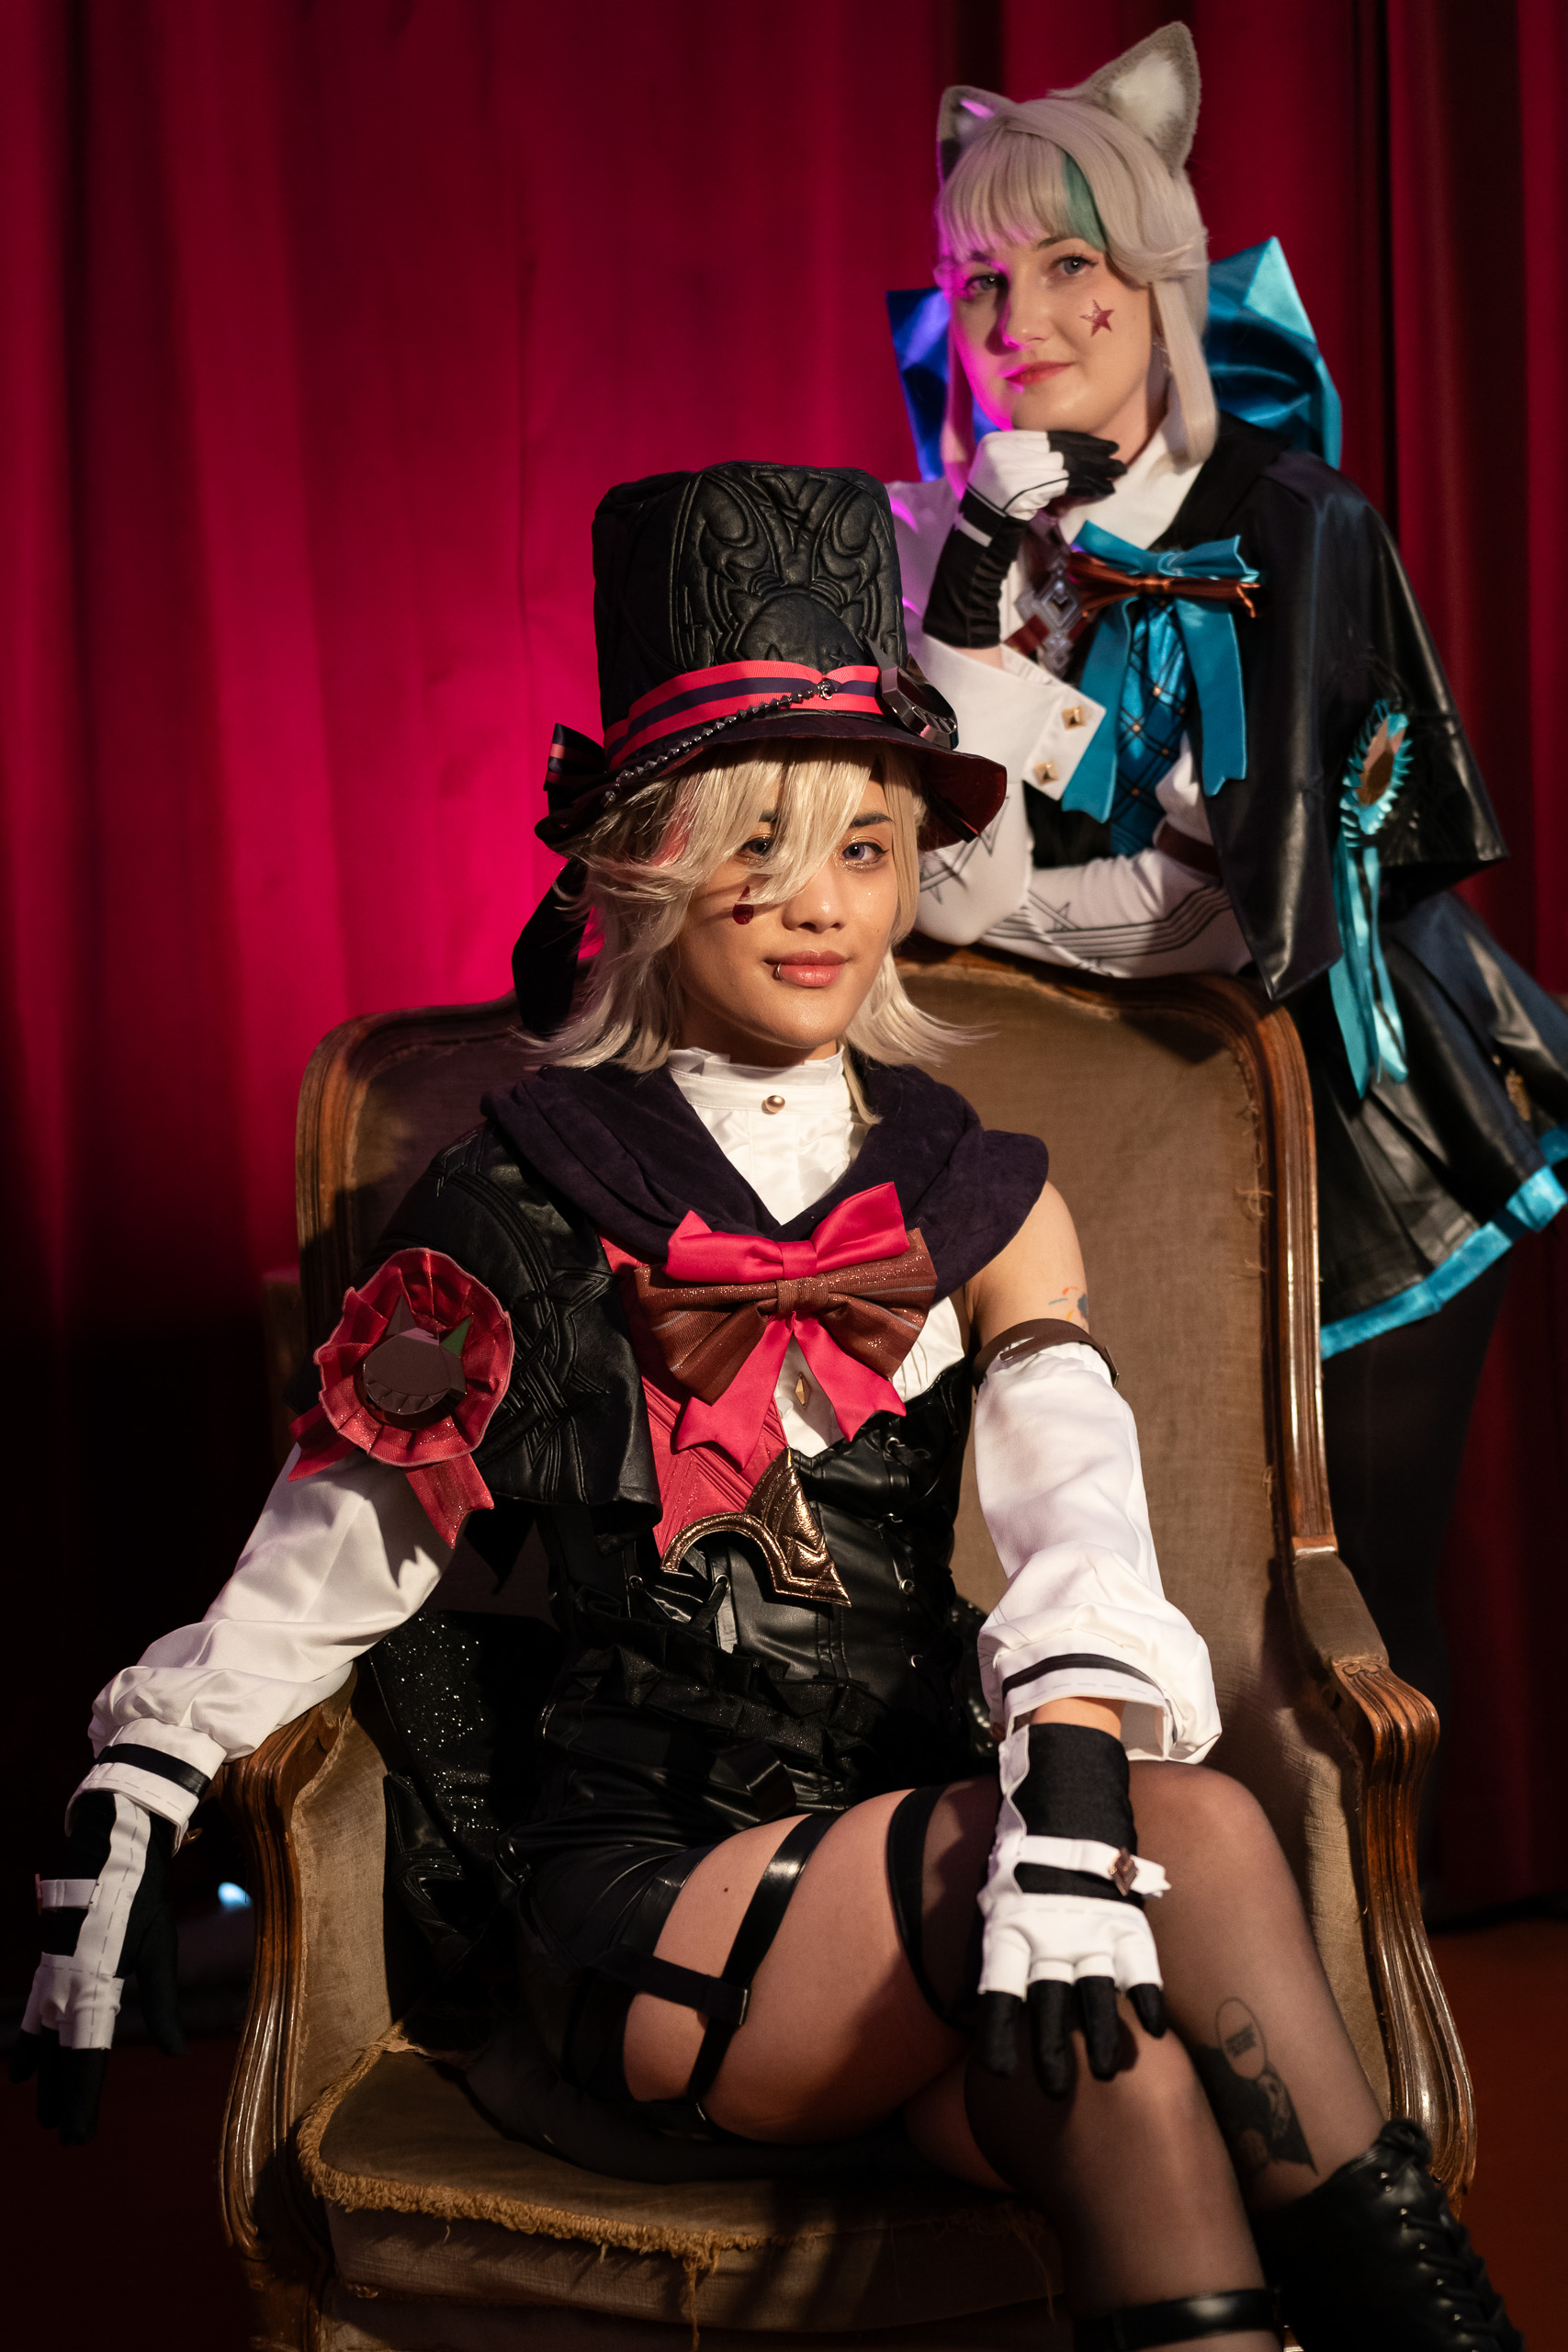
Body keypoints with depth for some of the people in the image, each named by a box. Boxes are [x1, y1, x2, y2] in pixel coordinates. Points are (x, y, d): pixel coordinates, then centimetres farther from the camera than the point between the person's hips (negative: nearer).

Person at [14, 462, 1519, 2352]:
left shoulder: (980, 1204, 10)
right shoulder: (521, 1215, 3)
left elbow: (1081, 1521, -8)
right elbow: (336, 1552, 10)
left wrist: (1068, 1791, -29)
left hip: (916, 1855, 3)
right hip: (633, 1895, -2)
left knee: (1127, 2083, -34)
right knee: (1190, 1827, -29)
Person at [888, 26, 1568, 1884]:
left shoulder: (1294, 529, -9)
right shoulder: (944, 543, 0)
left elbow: (1256, 907, -15)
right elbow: (946, 881, -12)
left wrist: (1006, 895, -12)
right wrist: (983, 589, -20)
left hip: (1352, 1170, -2)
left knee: (1353, 1619, 6)